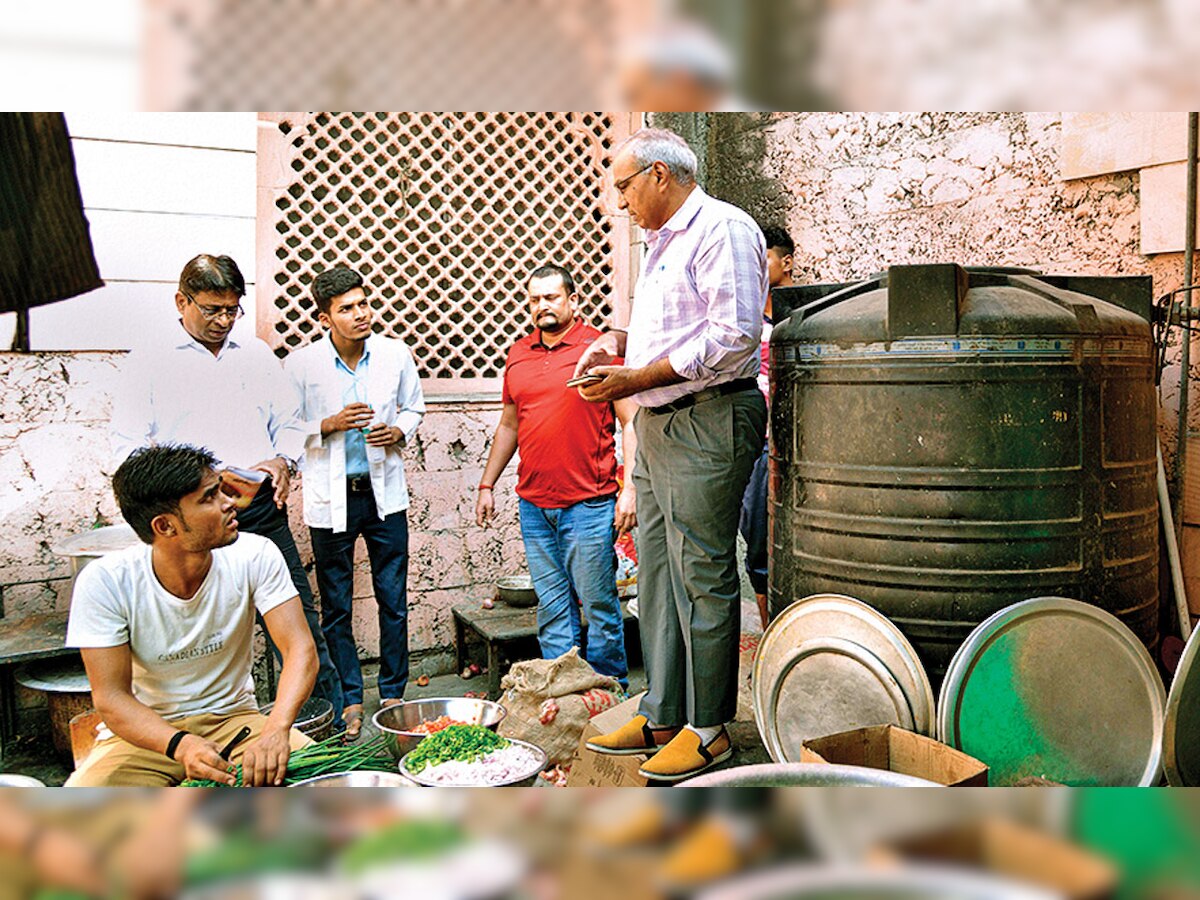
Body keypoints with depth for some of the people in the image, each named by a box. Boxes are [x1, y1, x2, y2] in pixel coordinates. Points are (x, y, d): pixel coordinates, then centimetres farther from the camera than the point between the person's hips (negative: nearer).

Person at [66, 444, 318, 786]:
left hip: (233, 720, 1)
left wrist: (276, 730, -37)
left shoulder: (255, 556, -14)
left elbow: (300, 649, -17)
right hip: (147, 733, 0)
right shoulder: (105, 582, -16)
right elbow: (112, 698, -16)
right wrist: (180, 744, -36)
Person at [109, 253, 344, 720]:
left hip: (262, 510, 3)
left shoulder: (257, 355, 18)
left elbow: (289, 423, 21)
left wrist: (283, 460, -1)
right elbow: (129, 448, 2)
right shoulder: (149, 362, 7)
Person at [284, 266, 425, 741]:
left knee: (394, 600, 7)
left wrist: (398, 431, -7)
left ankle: (393, 693, 23)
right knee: (336, 607, 8)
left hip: (384, 492, 1)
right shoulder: (301, 364, -7)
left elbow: (414, 407, 13)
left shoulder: (396, 354, -1)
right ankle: (350, 699, 23)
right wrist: (330, 425, -17)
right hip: (331, 498, -1)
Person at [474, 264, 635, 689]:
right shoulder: (518, 355, 13)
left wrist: (630, 488, -11)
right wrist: (487, 484, 19)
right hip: (533, 506, 5)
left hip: (589, 504, -5)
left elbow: (630, 422, -4)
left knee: (599, 605, 3)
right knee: (552, 607, 10)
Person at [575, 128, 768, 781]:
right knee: (657, 574, 12)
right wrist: (621, 340, 9)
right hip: (656, 426, 10)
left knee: (702, 576, -3)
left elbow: (732, 337, -19)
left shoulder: (723, 229, -9)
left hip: (707, 424, -10)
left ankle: (708, 728, 9)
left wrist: (635, 379, -18)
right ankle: (661, 717, 22)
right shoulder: (663, 241, 21)